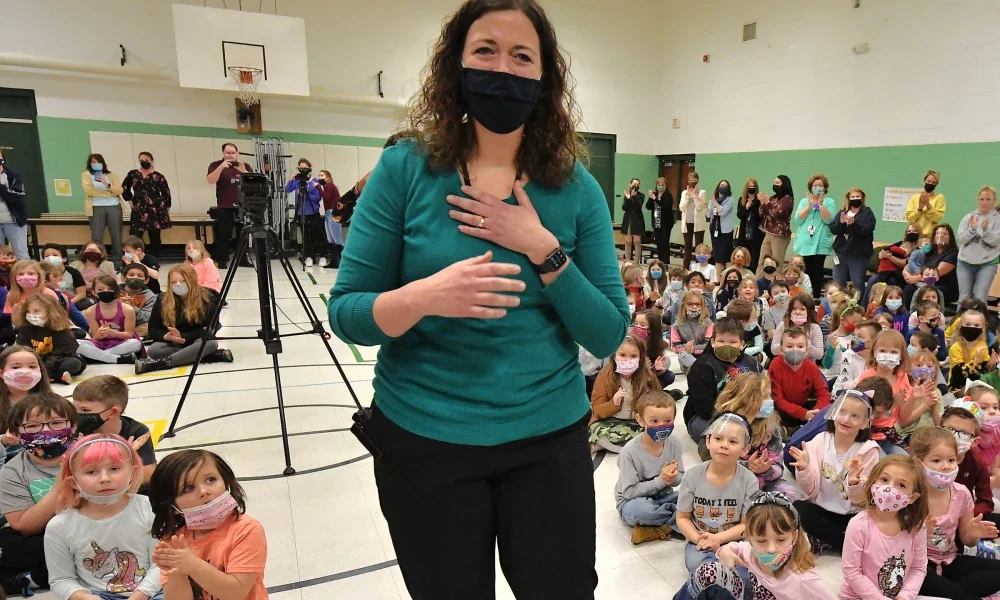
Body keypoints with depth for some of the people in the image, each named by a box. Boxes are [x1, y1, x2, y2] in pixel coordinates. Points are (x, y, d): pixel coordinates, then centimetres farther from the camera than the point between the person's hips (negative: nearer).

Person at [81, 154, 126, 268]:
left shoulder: (111, 175, 14)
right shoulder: (86, 175, 10)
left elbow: (120, 190, 2)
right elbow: (88, 190, -6)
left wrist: (108, 185, -16)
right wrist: (109, 193, -5)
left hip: (114, 207, 2)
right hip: (96, 208, -2)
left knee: (116, 236, 0)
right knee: (97, 237, -6)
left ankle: (117, 262, 6)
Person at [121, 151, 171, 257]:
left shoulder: (158, 176, -1)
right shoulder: (133, 174, 8)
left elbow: (166, 193, 2)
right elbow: (124, 188, 22)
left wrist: (166, 209, 2)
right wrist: (130, 200, 12)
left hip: (156, 211, -2)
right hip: (138, 211, 2)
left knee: (154, 238, 5)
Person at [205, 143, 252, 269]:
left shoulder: (245, 166, 9)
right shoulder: (216, 165, 3)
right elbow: (210, 180, -12)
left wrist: (243, 171, -17)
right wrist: (221, 167, -22)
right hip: (224, 207, -2)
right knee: (223, 234, -4)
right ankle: (222, 261, 0)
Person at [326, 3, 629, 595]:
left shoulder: (576, 188, -4)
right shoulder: (406, 168, -8)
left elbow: (608, 334, -6)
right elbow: (346, 312, -9)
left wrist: (543, 248, -19)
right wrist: (424, 297, -28)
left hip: (549, 439, 2)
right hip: (423, 441, -1)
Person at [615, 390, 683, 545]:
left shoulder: (674, 443, -10)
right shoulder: (630, 451, -24)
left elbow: (680, 477, 1)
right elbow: (629, 491, -21)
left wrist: (673, 477, -23)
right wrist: (660, 481, -25)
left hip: (663, 497, 5)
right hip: (632, 502, -4)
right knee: (640, 509, -39)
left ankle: (658, 529, -15)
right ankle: (678, 519, -14)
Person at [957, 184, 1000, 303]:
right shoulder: (969, 217, 5)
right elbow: (961, 239, -1)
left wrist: (985, 230, -25)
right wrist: (972, 229, -18)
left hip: (987, 263, -2)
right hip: (966, 262, 2)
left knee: (980, 298, -6)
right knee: (963, 297, 6)